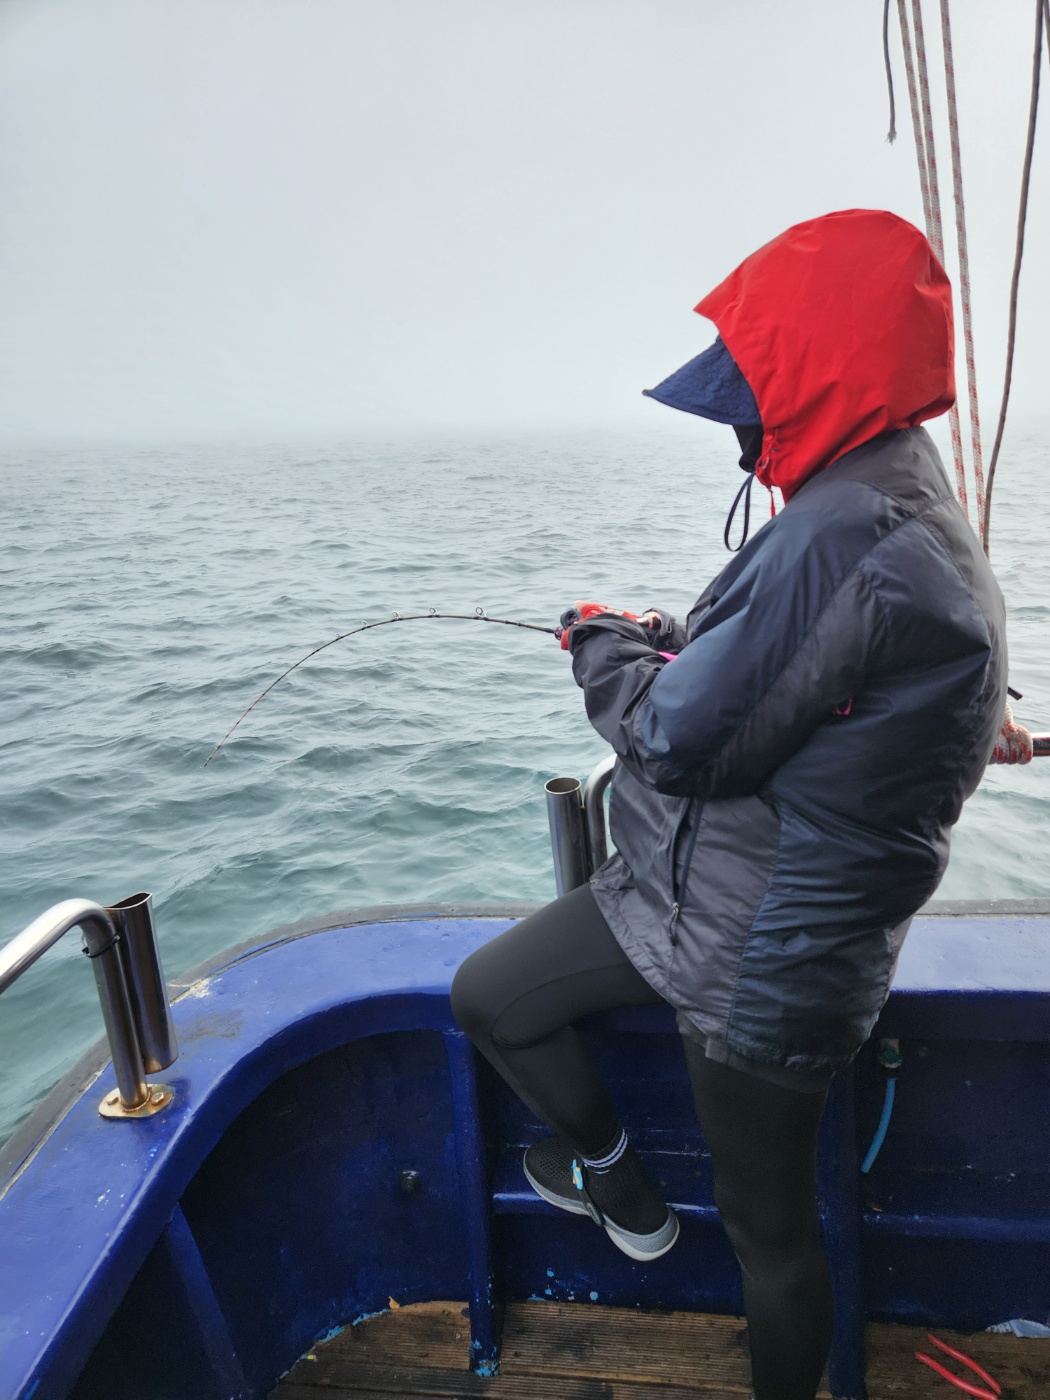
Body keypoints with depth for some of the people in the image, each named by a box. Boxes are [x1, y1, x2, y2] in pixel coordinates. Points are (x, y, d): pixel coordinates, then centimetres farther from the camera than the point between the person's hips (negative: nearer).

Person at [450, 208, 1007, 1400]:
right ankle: (622, 1192, 39)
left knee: (769, 1229, 14)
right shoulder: (907, 513, 7)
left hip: (757, 963, -10)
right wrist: (670, 647, 4)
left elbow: (680, 736, -25)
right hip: (687, 895, 10)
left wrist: (603, 644, -6)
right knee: (486, 997, 18)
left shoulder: (844, 538, -28)